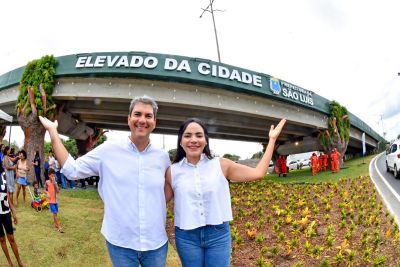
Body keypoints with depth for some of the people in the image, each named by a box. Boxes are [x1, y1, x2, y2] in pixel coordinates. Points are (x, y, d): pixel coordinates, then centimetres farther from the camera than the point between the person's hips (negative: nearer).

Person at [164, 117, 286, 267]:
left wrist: (272, 140, 3)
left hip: (219, 234, 0)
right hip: (187, 237, 1)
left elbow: (258, 173, 1)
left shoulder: (221, 165, -1)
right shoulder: (172, 171, 0)